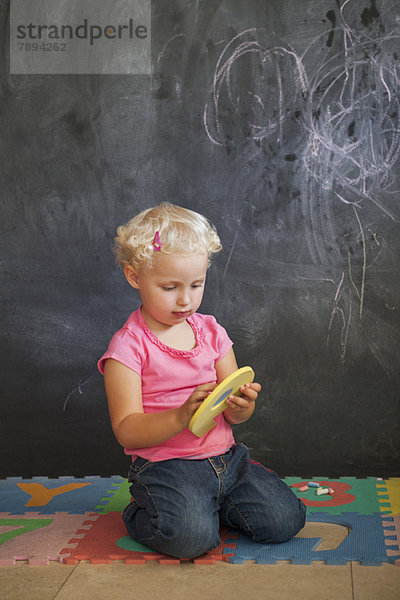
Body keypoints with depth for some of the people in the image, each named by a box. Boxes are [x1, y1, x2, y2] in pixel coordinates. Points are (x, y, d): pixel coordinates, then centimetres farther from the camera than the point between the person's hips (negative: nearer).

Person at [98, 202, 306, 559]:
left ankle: (210, 504, 15)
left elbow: (233, 415, 9)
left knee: (285, 519, -10)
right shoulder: (128, 347, -8)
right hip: (164, 465, -5)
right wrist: (183, 415, -31)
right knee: (191, 536, -30)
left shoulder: (211, 332, 8)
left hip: (226, 457, 6)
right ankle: (141, 515, 4)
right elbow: (127, 432, -15)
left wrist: (241, 406, -16)